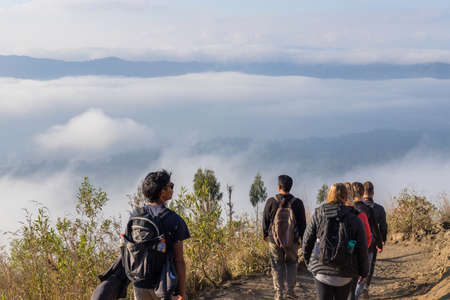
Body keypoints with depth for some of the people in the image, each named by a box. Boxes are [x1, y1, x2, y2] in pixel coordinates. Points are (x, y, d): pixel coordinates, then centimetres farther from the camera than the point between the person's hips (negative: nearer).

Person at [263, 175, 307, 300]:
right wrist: (302, 238, 9)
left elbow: (265, 220, 0)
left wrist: (265, 235, 16)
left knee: (277, 265, 12)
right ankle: (290, 290, 12)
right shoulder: (297, 203, -8)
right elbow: (302, 223, -3)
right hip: (292, 241, 1)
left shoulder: (271, 201, -10)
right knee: (291, 262, 20)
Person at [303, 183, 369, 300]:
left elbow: (308, 239, 2)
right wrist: (364, 271, 10)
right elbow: (362, 249, -3)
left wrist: (307, 259, 19)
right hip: (344, 274, 0)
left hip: (321, 270, 0)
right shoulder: (355, 219, -4)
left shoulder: (318, 214, -3)